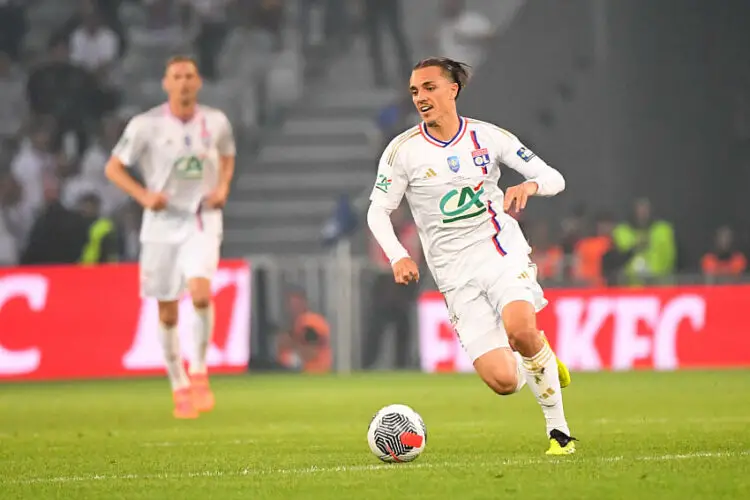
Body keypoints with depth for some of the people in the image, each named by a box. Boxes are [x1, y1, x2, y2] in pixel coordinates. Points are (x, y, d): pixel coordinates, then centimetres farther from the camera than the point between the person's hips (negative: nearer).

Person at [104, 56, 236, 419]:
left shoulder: (216, 122, 1)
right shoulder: (146, 125, -6)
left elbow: (227, 156, 21)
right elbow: (113, 168, 1)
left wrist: (223, 187, 1)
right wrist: (144, 195, -14)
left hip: (202, 222, 0)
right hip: (162, 225, 0)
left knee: (200, 292, -24)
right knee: (167, 313, 4)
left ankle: (199, 372, -6)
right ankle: (179, 387, 20)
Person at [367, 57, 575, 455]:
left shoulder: (488, 137, 2)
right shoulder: (403, 150, -2)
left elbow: (554, 178, 6)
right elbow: (378, 212, 4)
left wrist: (529, 185, -17)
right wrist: (398, 257, -14)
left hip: (503, 253, 0)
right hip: (456, 275, 0)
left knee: (519, 329, -32)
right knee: (503, 381, -14)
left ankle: (558, 427, -11)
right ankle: (533, 363, 25)